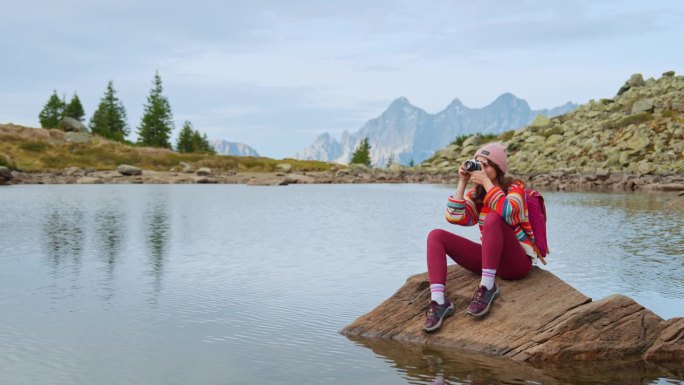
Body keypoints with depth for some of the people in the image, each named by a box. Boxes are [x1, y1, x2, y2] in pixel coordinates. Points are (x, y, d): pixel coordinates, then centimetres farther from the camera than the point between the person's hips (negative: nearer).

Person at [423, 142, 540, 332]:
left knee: (493, 218, -33)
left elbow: (509, 213, -30)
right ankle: (438, 301, -26)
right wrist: (462, 183, -8)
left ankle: (488, 287, -27)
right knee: (436, 236, -10)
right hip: (489, 258, 6)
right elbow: (455, 217, -7)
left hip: (517, 262, -6)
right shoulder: (476, 194, 9)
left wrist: (486, 182, -25)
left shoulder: (515, 188, -7)